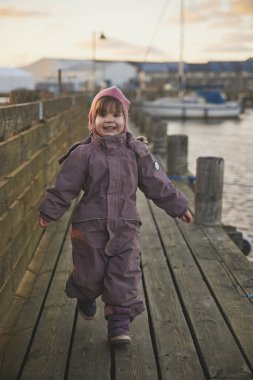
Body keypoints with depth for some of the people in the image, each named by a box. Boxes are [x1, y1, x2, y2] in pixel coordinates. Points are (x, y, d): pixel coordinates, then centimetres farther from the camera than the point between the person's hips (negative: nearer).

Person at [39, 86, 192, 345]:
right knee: (91, 273, 11)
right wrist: (49, 212, 4)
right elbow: (65, 186, 0)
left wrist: (178, 207, 9)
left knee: (125, 275, -2)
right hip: (90, 226, -1)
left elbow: (157, 184, 7)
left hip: (125, 226, 2)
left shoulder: (136, 151, 0)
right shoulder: (83, 153, -6)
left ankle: (119, 323, 9)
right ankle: (86, 297, 44)